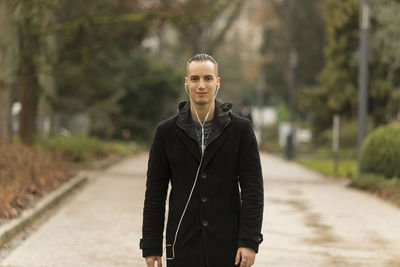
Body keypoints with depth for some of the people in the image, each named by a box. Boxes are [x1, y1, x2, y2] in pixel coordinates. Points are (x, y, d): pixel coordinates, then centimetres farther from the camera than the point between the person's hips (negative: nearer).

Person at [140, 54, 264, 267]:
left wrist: (249, 241, -12)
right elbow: (155, 193, 4)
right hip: (183, 247, 1)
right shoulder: (167, 131, 3)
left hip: (227, 246, -1)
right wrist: (151, 246, 0)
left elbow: (253, 188, -3)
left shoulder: (240, 129, 0)